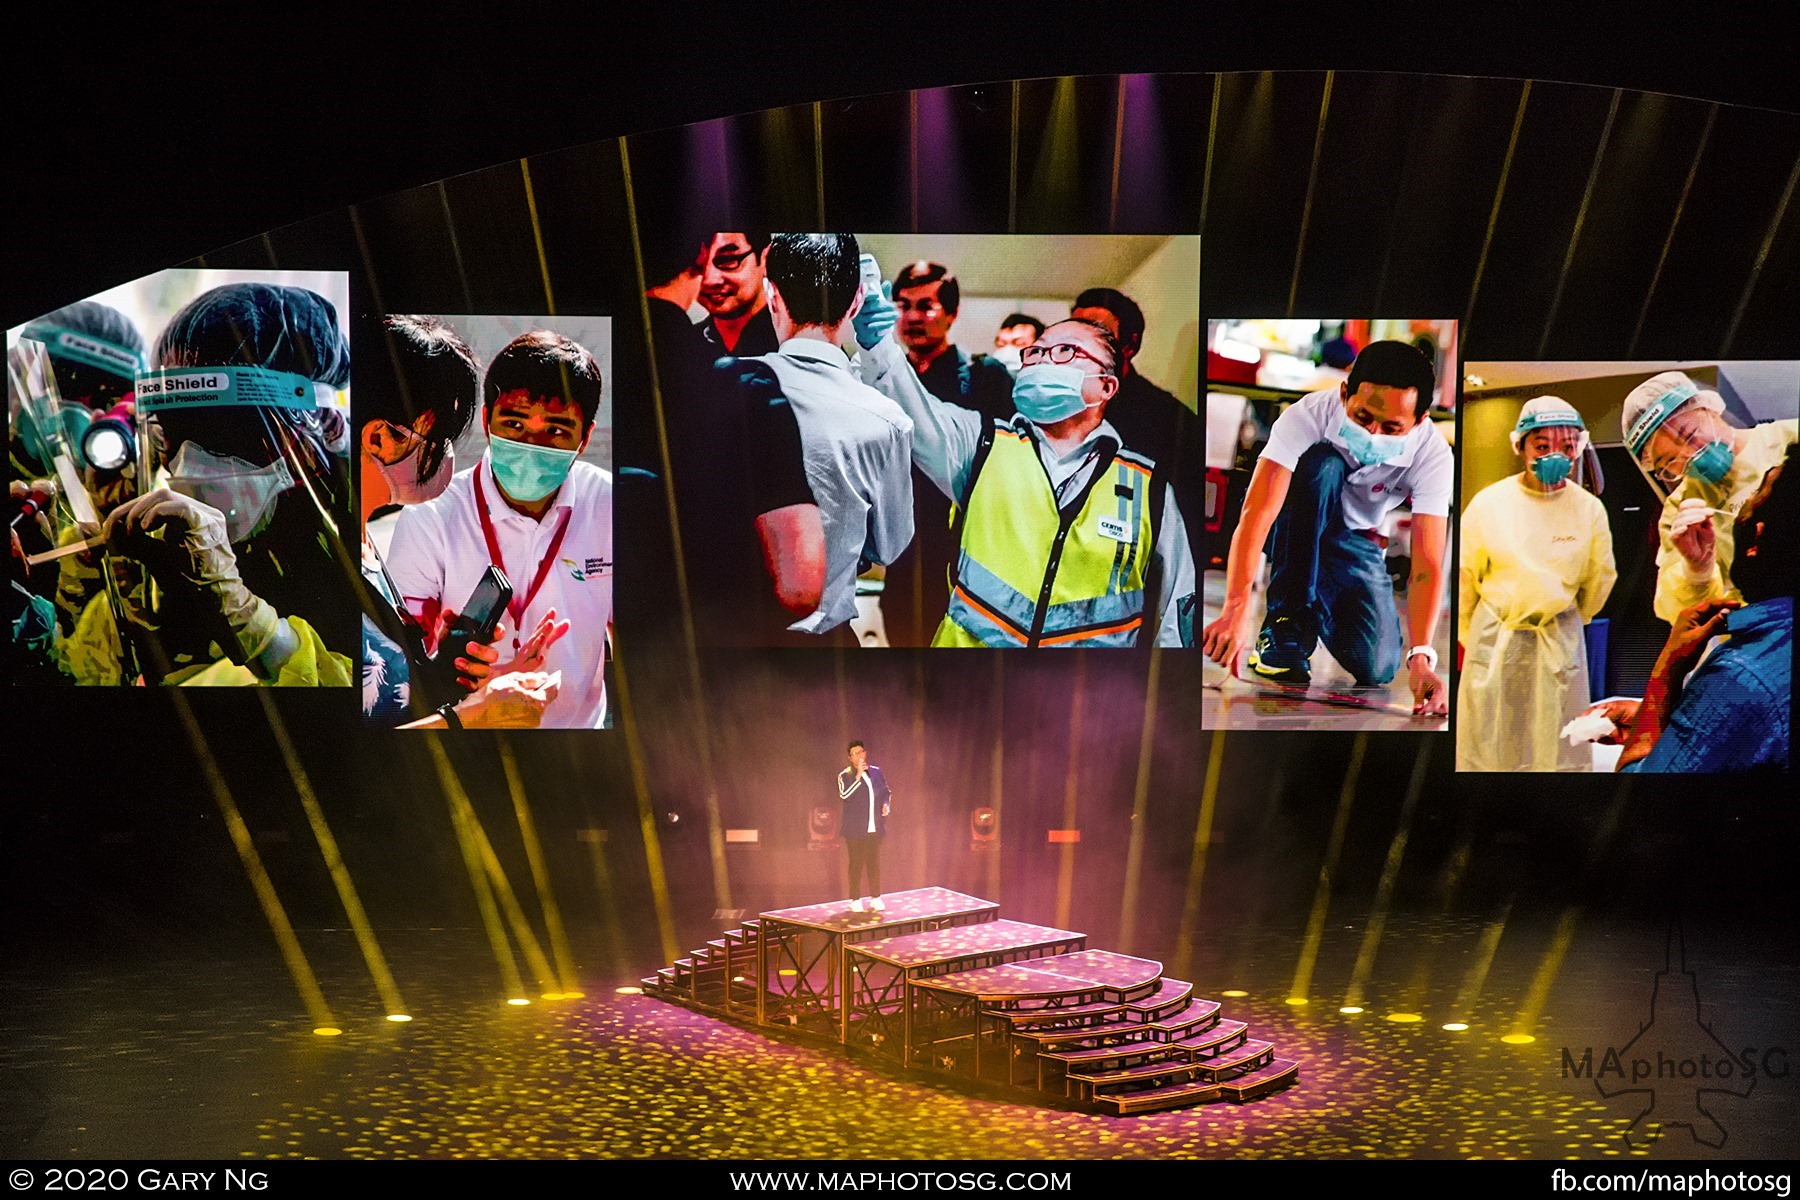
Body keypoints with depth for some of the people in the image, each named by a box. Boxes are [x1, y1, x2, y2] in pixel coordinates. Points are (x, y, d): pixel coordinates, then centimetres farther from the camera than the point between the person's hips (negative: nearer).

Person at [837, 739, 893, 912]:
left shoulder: (876, 771, 10)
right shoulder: (845, 775, -3)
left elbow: (887, 791, 21)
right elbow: (844, 795, -19)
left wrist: (886, 804, 2)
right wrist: (858, 776, -20)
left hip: (875, 827, 4)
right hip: (855, 829, -4)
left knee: (874, 862, 9)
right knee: (856, 864, -1)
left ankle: (875, 898, 19)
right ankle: (856, 900, 7)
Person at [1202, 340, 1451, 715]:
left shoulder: (1433, 454, -25)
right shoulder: (1309, 416, -31)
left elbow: (1427, 565, -32)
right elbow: (1256, 513, -40)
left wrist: (1420, 656, -47)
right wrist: (1237, 609, -53)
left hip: (1354, 541, 2)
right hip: (1291, 526, -2)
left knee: (1376, 668, -20)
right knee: (1321, 465, -36)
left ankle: (1318, 606, 15)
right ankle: (1286, 625, -25)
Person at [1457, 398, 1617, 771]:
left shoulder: (1590, 508, -5)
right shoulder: (1488, 503, -7)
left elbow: (1600, 577, 10)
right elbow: (1465, 576, 3)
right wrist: (1467, 635, 10)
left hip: (1561, 638, 1)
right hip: (1495, 637, -1)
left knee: (1557, 745, 5)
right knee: (1489, 740, 5)